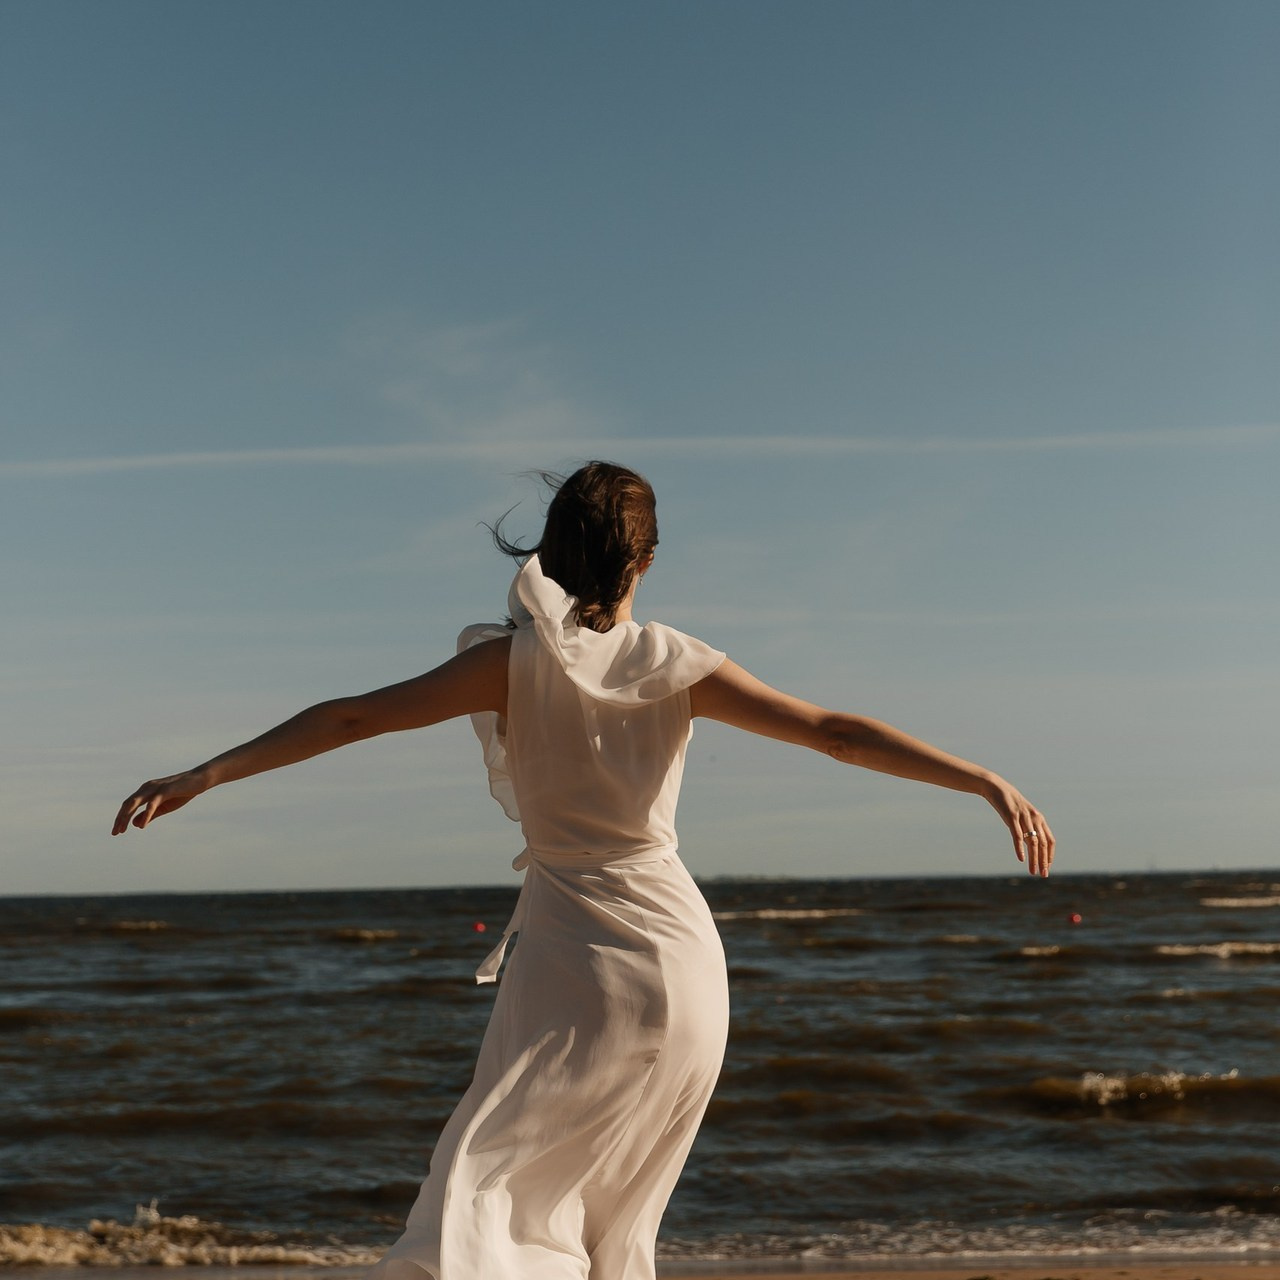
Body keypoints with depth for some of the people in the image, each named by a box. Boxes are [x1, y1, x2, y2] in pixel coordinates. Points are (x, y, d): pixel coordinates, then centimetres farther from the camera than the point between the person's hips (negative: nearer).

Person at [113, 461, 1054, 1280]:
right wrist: (992, 784, 1)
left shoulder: (517, 658, -6)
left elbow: (352, 717, -7)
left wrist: (202, 776, -3)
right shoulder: (676, 665, 1)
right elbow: (840, 733, -2)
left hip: (577, 954, -4)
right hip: (684, 955, 4)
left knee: (481, 1199, -8)